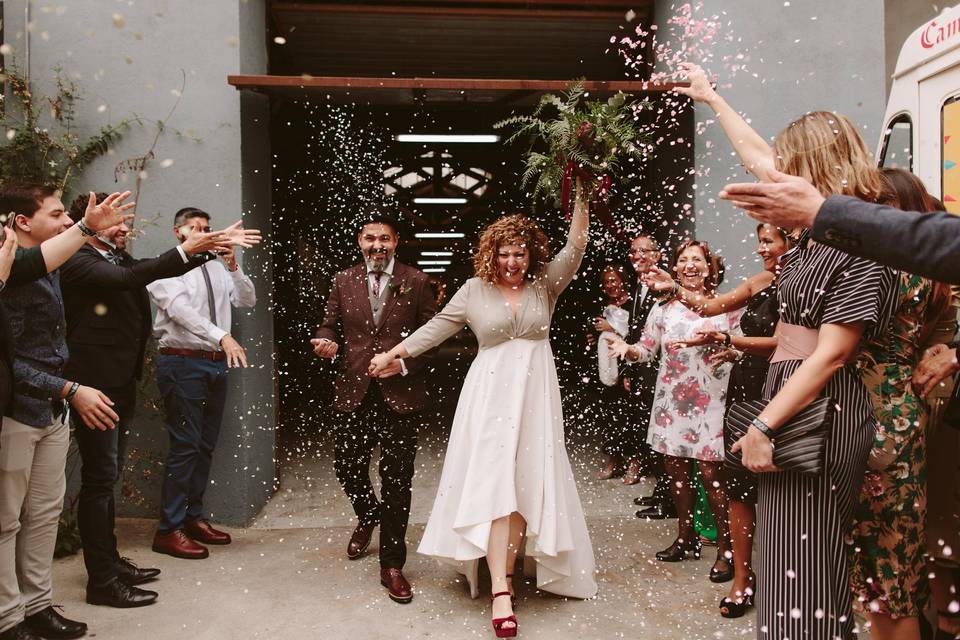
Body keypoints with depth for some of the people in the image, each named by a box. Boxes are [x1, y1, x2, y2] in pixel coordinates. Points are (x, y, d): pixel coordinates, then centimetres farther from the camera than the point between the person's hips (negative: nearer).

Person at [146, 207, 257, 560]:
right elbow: (181, 311, -18)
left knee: (205, 446, 12)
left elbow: (248, 300, 10)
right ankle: (169, 529, 3)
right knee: (185, 446, -7)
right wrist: (223, 337, -28)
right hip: (183, 363, -7)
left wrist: (233, 267, -4)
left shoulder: (217, 269, 15)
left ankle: (193, 518, 24)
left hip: (216, 363, 7)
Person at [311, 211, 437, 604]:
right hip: (354, 392, 3)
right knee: (347, 467, 9)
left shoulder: (416, 282, 2)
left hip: (401, 394, -2)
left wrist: (405, 363, -13)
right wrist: (326, 341, -10)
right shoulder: (343, 281, 10)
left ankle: (392, 566, 16)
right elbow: (330, 325, 13)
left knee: (396, 479, 2)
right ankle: (368, 517, 45)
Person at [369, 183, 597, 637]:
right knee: (493, 481, -9)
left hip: (535, 394, 2)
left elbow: (575, 246, -5)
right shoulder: (475, 290, 3)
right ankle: (499, 591, -11)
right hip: (491, 395, -2)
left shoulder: (544, 284, 5)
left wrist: (582, 193, -13)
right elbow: (438, 327, 8)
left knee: (527, 482, 2)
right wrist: (394, 353, 7)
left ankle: (506, 567, 14)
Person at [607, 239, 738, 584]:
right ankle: (686, 537, 28)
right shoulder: (664, 308, 9)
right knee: (677, 472, 10)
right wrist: (627, 349, -12)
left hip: (711, 401, -3)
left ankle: (726, 547, 8)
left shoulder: (725, 306, 2)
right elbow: (646, 349, 8)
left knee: (711, 474, -7)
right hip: (672, 401, 3)